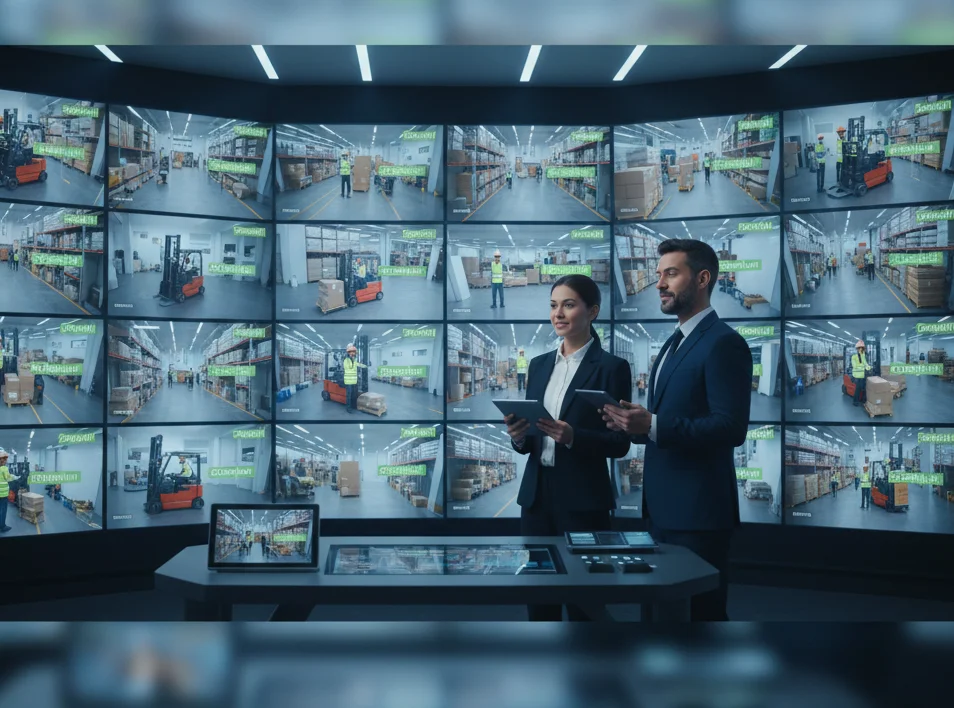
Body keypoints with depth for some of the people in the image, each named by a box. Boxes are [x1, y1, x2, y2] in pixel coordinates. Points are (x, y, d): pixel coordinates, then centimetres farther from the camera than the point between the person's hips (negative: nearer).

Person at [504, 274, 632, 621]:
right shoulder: (539, 364, 11)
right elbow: (528, 442, 13)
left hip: (584, 500, -5)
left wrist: (573, 437, -24)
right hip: (536, 495, 5)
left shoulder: (611, 367, -6)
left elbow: (619, 443, -8)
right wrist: (518, 436, -9)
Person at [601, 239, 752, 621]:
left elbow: (731, 428, -21)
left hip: (697, 510, -9)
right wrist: (636, 423, -1)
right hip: (663, 507, 9)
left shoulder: (723, 343, -13)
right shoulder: (674, 344, 17)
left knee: (701, 611, 0)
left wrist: (652, 425, -28)